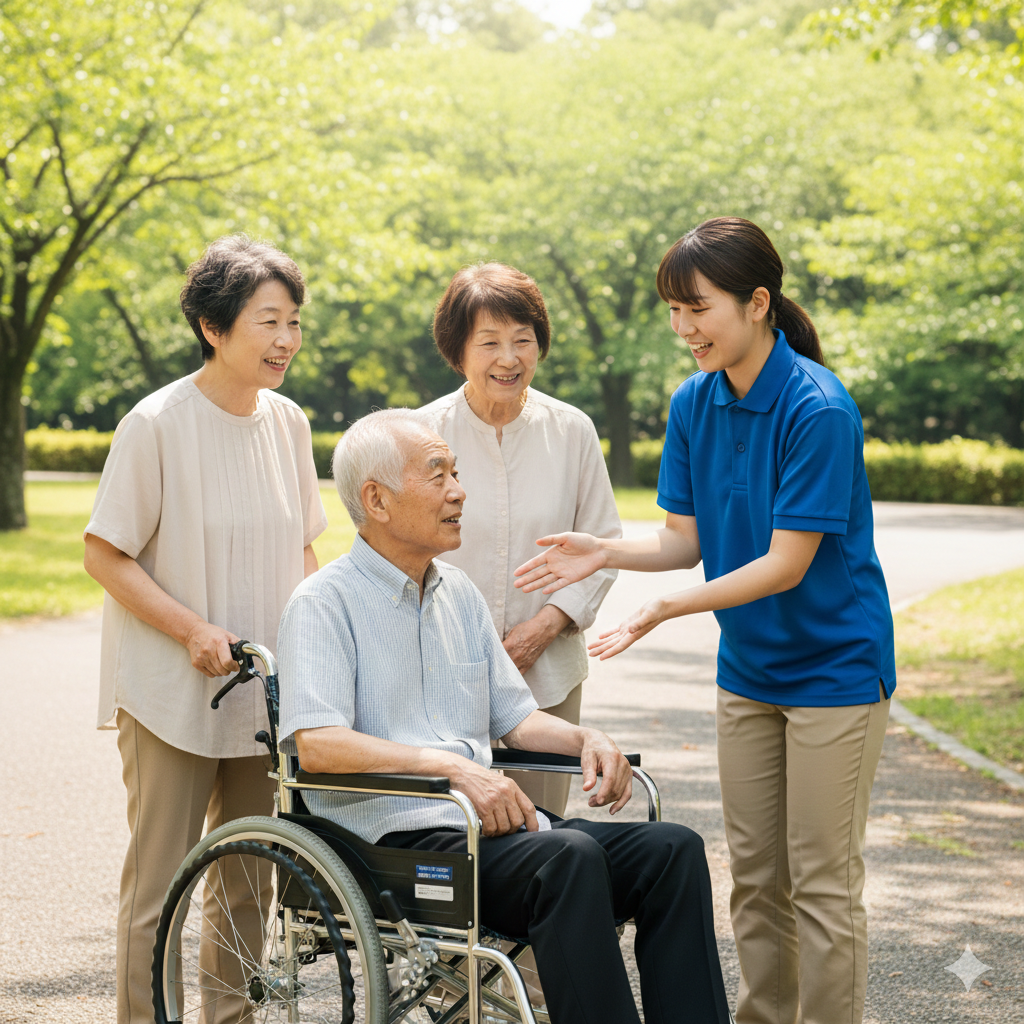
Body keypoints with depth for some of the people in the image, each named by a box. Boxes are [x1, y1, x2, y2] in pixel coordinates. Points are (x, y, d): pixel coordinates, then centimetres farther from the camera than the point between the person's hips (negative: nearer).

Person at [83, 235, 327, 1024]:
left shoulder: (288, 423, 5)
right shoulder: (158, 424, -12)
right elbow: (105, 554, -10)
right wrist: (194, 630, -19)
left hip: (262, 691, 6)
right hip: (171, 693, -6)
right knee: (159, 886, -3)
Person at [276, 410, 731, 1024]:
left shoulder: (459, 593, 21)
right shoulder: (324, 603, -4)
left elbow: (515, 717, 25)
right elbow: (317, 744, -18)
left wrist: (585, 738, 3)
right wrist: (453, 765, -26)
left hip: (486, 823, 7)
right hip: (397, 836, -7)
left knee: (672, 849, -15)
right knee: (569, 856, -34)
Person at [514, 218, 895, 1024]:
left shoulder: (819, 409, -21)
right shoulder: (694, 402, 1)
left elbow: (786, 563, -22)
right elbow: (686, 539, 4)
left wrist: (664, 611, -27)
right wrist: (604, 553, -14)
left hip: (834, 666, -7)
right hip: (748, 669, 7)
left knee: (823, 882, -1)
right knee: (755, 875, 13)